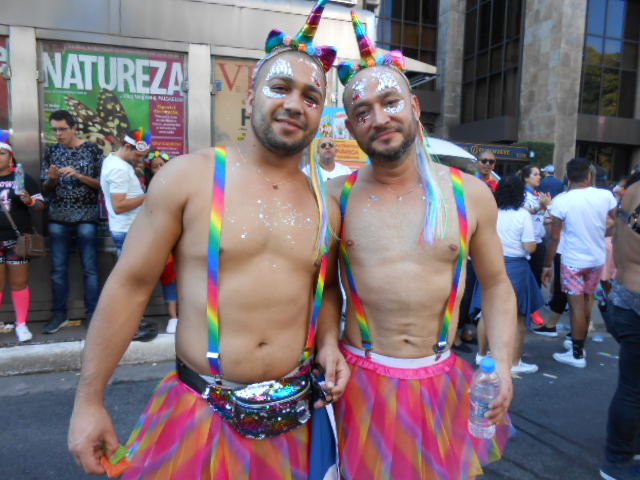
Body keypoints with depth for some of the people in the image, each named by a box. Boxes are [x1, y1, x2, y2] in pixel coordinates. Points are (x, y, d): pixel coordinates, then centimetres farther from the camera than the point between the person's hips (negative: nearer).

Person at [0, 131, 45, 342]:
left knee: (19, 283, 6)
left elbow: (41, 205, 0)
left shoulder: (23, 178, 1)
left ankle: (21, 324, 15)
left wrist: (29, 200, -18)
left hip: (17, 239, -2)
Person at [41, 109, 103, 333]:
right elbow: (45, 189, 10)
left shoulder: (92, 150, 1)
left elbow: (102, 184, -2)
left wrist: (78, 175, -15)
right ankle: (59, 314, 18)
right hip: (58, 219, 3)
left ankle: (93, 314, 9)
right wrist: (51, 179, -11)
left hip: (86, 218, -3)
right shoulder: (51, 152, 10)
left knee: (90, 269, 1)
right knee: (58, 269, 7)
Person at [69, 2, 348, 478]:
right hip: (200, 414, -3)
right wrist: (89, 400, -5)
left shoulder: (323, 203, 2)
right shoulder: (188, 176, -10)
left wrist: (327, 342, -2)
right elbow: (130, 285, -8)